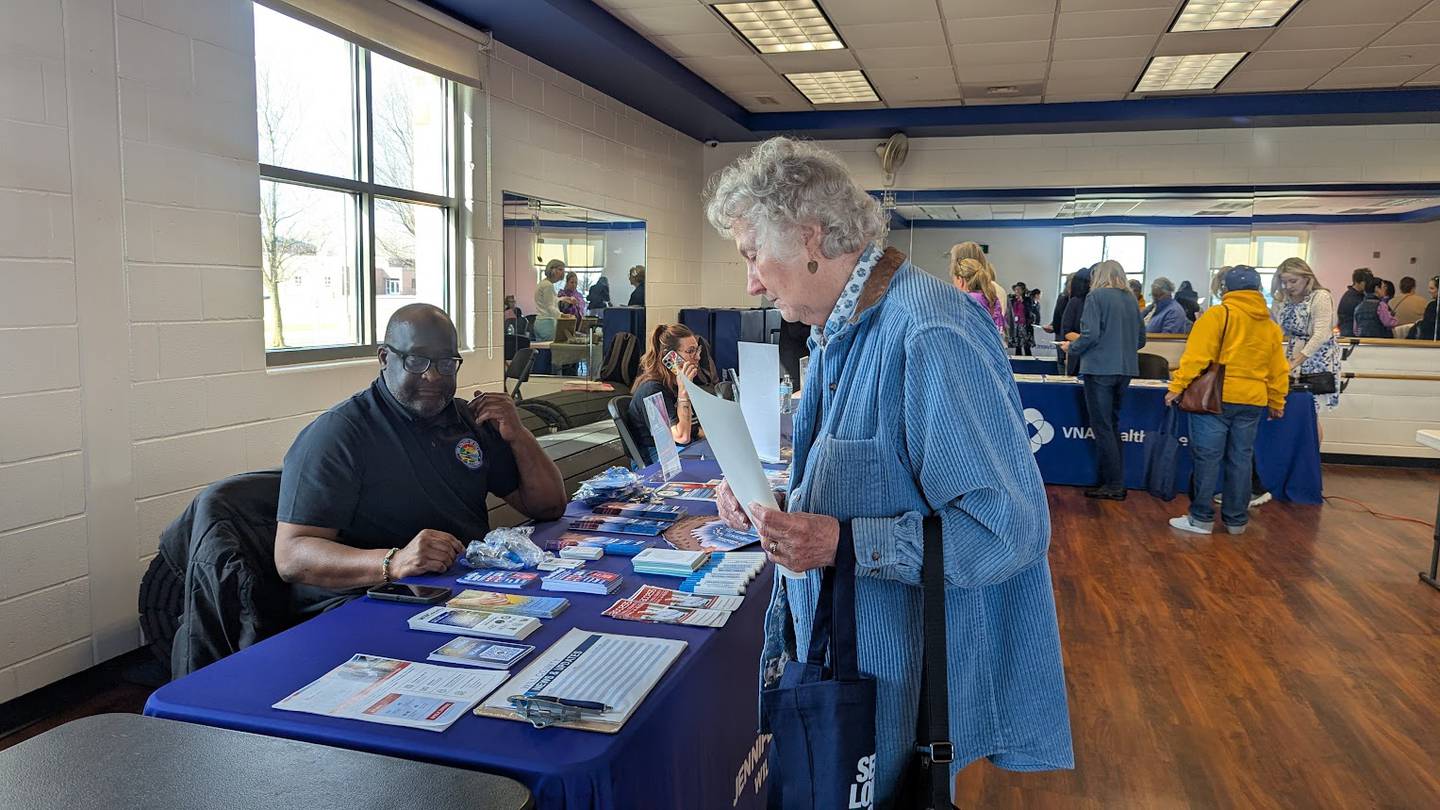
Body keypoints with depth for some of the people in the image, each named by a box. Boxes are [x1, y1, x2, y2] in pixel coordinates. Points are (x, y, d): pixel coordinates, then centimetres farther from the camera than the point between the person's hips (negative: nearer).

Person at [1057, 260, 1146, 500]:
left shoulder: (1096, 297, -8)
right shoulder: (1131, 299, 11)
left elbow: (1090, 334, -16)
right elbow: (1141, 339, 15)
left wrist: (1071, 348, 0)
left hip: (1100, 369, -6)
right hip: (1125, 370, 7)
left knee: (1103, 427, 0)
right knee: (1113, 424, 16)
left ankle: (1114, 485, 2)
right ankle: (1116, 481, 18)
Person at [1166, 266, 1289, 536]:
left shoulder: (1217, 315, -6)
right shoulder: (1270, 325, 12)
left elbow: (1196, 355, -14)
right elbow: (1277, 370, 16)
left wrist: (1178, 386, -10)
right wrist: (1277, 402, 25)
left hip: (1215, 397, -5)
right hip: (1252, 401, 5)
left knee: (1207, 457, 0)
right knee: (1241, 460, 11)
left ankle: (1201, 518, 4)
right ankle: (1236, 519, 19)